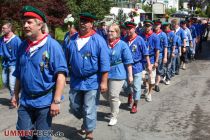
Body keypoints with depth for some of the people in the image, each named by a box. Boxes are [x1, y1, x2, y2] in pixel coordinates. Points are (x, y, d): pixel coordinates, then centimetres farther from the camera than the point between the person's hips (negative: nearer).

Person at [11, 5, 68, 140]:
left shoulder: (52, 45, -13)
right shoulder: (23, 46, 6)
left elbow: (61, 74, -17)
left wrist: (56, 101, -20)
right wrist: (16, 94, 15)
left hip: (45, 100, -5)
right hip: (25, 100, 6)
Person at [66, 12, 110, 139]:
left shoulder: (98, 40, -10)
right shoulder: (72, 39, 4)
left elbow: (104, 62, -11)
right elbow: (67, 59, 13)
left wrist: (104, 81, -14)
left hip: (92, 81, -5)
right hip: (75, 80, 5)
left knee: (89, 110, 3)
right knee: (74, 107, 17)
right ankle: (87, 122, 46)